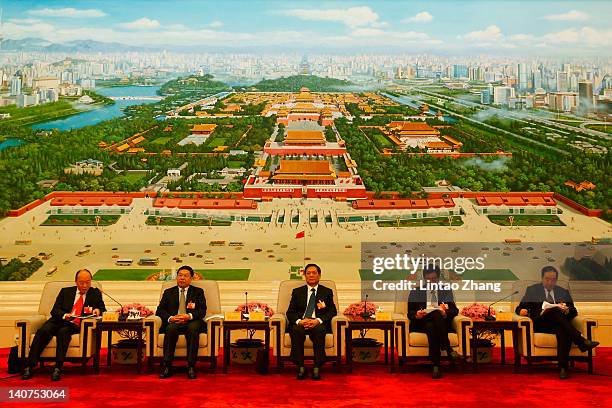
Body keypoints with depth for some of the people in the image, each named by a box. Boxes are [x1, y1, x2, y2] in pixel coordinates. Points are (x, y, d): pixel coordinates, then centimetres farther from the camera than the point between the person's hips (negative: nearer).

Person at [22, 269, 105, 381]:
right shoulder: (65, 291, 17)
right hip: (59, 321, 2)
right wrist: (64, 315, -15)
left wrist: (97, 311, -15)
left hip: (76, 326, -2)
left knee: (63, 331, -35)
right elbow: (54, 310, 7)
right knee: (42, 331, -29)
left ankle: (58, 369, -38)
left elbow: (103, 309, 10)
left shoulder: (95, 293, 16)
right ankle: (29, 367, -28)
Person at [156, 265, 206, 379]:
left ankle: (191, 367, -36)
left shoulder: (198, 292, 17)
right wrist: (170, 318, -12)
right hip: (173, 322, 1)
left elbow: (202, 311, 4)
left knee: (193, 328, -36)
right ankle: (167, 367, -34)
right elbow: (160, 310, 10)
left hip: (191, 322, -1)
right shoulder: (168, 292, 21)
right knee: (170, 328, -35)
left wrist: (189, 316, -17)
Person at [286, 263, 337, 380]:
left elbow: (332, 312, 6)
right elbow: (290, 312, 9)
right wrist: (299, 321, -15)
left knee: (319, 330, -36)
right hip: (300, 323, 1)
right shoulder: (297, 292, 19)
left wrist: (318, 320, -15)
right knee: (297, 330, -34)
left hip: (319, 324, -1)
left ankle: (317, 367, -35)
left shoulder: (327, 292, 18)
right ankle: (300, 367, -31)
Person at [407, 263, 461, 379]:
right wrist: (416, 315, -15)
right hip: (422, 323, 0)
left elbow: (454, 310, 7)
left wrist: (446, 313, -17)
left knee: (437, 314, -35)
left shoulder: (446, 291, 18)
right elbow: (410, 313, 9)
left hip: (443, 324, 0)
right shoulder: (415, 292, 18)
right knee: (431, 327, -37)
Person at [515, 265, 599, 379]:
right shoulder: (532, 290, 18)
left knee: (563, 331, -36)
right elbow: (520, 308, 12)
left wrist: (566, 310, -10)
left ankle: (563, 367, -39)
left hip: (560, 325, 2)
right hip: (540, 324, -2)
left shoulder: (564, 292, 24)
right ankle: (581, 341, -39)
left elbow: (574, 312, 14)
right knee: (555, 310, -33)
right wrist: (522, 311, -13)